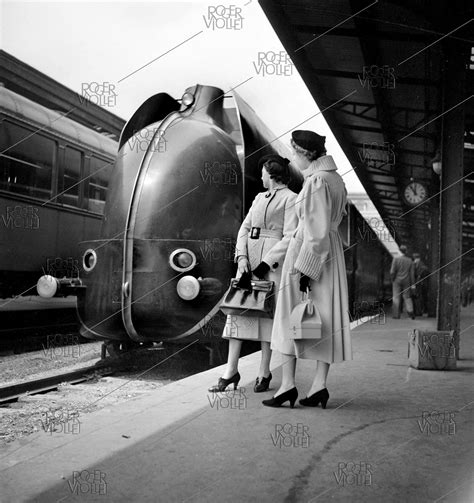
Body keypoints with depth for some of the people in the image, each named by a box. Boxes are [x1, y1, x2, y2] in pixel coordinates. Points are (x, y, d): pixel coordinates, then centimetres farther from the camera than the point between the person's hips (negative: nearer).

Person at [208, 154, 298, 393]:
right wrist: (242, 258, -4)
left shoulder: (290, 199, -2)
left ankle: (264, 372, 9)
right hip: (249, 257, 7)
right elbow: (244, 228, 12)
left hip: (273, 259, -6)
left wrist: (265, 264, -16)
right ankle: (231, 370, 3)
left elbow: (290, 238, -10)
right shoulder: (259, 198, 20)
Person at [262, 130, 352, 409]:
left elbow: (317, 230, -20)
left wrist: (305, 268, -20)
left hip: (309, 250, -9)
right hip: (333, 251, 9)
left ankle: (288, 385, 1)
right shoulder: (336, 179, 13)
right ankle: (319, 386, 8)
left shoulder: (317, 181, -16)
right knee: (325, 317, 7)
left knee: (292, 317, 0)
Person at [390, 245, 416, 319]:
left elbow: (392, 272, -14)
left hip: (397, 281, -3)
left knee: (396, 297, 3)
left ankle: (396, 314, 2)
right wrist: (413, 284, 3)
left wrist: (392, 280, 3)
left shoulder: (396, 259, -10)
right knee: (407, 297, 11)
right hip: (406, 282, 3)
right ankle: (410, 311, -7)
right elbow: (412, 273, 0)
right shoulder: (410, 260, 0)